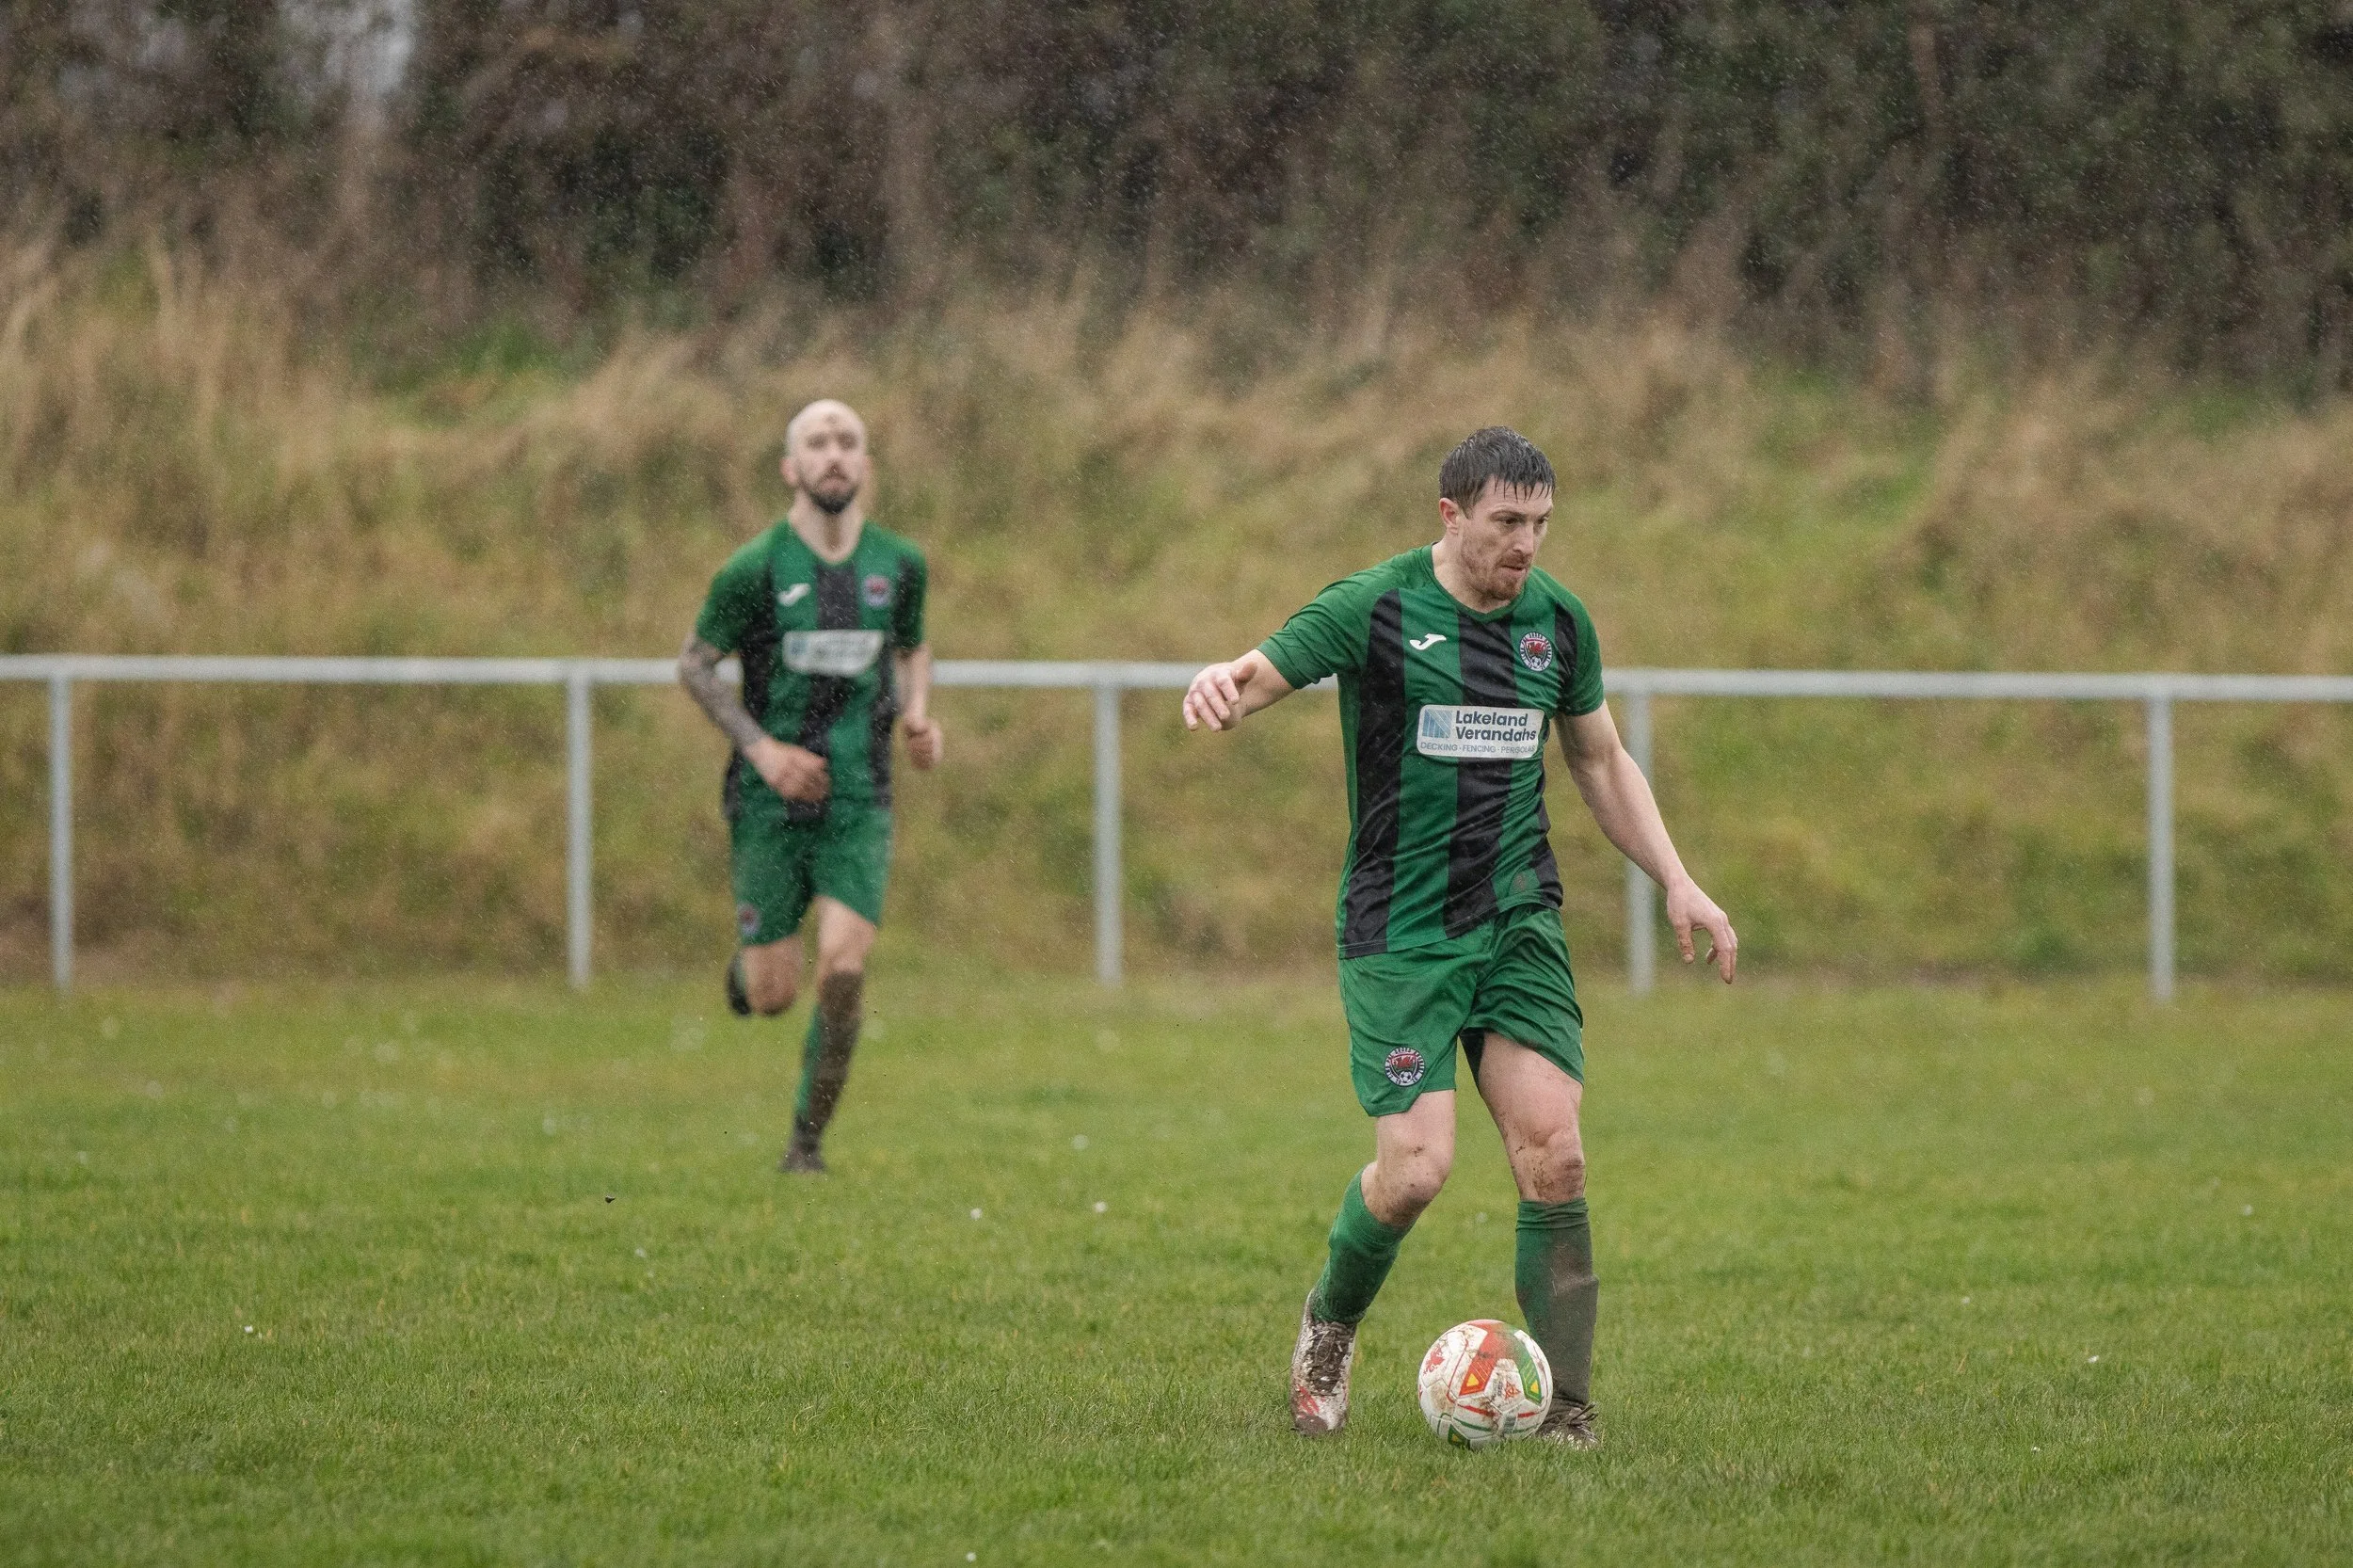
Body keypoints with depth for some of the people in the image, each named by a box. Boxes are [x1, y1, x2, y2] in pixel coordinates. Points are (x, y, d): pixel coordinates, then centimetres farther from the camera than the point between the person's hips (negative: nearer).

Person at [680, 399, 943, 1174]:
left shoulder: (899, 564, 2)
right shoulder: (755, 569, -8)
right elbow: (694, 662, 2)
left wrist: (918, 715, 1)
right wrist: (760, 747, -11)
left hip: (859, 799, 2)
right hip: (770, 799, -2)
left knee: (843, 966, -17)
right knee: (774, 995, -2)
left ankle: (808, 1138, 1)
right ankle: (748, 963, 38)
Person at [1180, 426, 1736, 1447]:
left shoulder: (1557, 622, 7)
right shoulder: (1374, 609, -8)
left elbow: (1600, 761, 20)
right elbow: (1255, 677, -12)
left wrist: (1676, 882, 12)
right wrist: (1220, 687, -37)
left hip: (1520, 920, 4)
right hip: (1399, 932, -4)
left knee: (1553, 1154, -11)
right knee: (1415, 1170, -13)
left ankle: (1564, 1408, -5)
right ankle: (1330, 1326, 19)